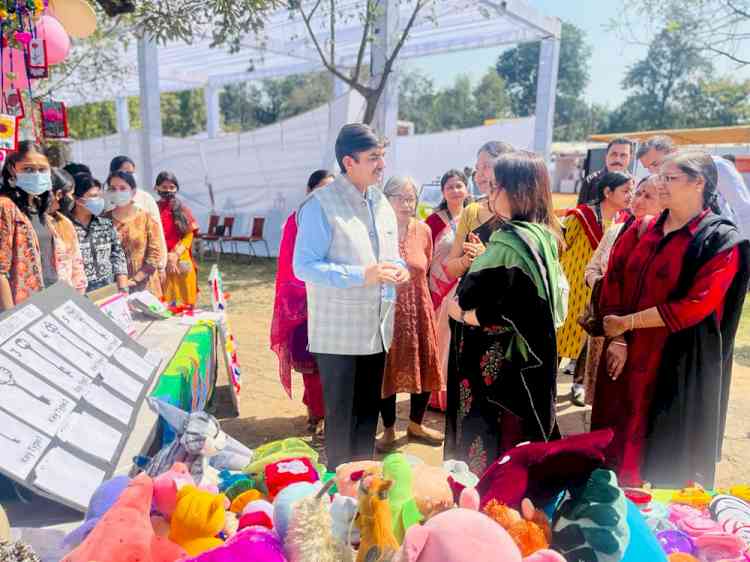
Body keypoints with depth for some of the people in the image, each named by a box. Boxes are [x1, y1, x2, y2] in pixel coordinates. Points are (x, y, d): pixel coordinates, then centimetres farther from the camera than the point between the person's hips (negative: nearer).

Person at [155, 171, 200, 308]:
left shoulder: (182, 209, 7)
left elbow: (189, 235, 2)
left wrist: (176, 254, -10)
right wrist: (166, 256, -9)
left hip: (181, 261, 1)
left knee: (183, 299, 3)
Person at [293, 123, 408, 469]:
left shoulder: (381, 203, 10)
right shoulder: (320, 205, -14)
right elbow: (304, 266, -19)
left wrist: (399, 268, -4)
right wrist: (363, 275, -26)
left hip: (376, 328, 7)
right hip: (338, 332, -7)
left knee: (368, 412, 18)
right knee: (340, 415, 6)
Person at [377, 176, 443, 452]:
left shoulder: (423, 230, 1)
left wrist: (414, 291, 14)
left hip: (419, 310, 4)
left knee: (424, 367, 11)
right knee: (387, 369, 7)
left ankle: (416, 424, 34)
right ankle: (388, 430, 27)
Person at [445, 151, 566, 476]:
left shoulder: (508, 242, -20)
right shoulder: (542, 237, 9)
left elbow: (498, 314, -25)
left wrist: (458, 312, -9)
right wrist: (481, 263, 9)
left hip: (494, 363, -9)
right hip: (528, 362, 10)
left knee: (488, 453, 4)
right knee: (517, 446, 20)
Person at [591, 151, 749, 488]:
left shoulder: (722, 242, -9)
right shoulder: (641, 231, 6)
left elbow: (695, 305, -17)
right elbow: (613, 283, 2)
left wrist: (627, 323, -14)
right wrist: (617, 339, -10)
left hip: (679, 364, -5)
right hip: (626, 356, 5)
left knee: (668, 455, 9)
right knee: (619, 440, 14)